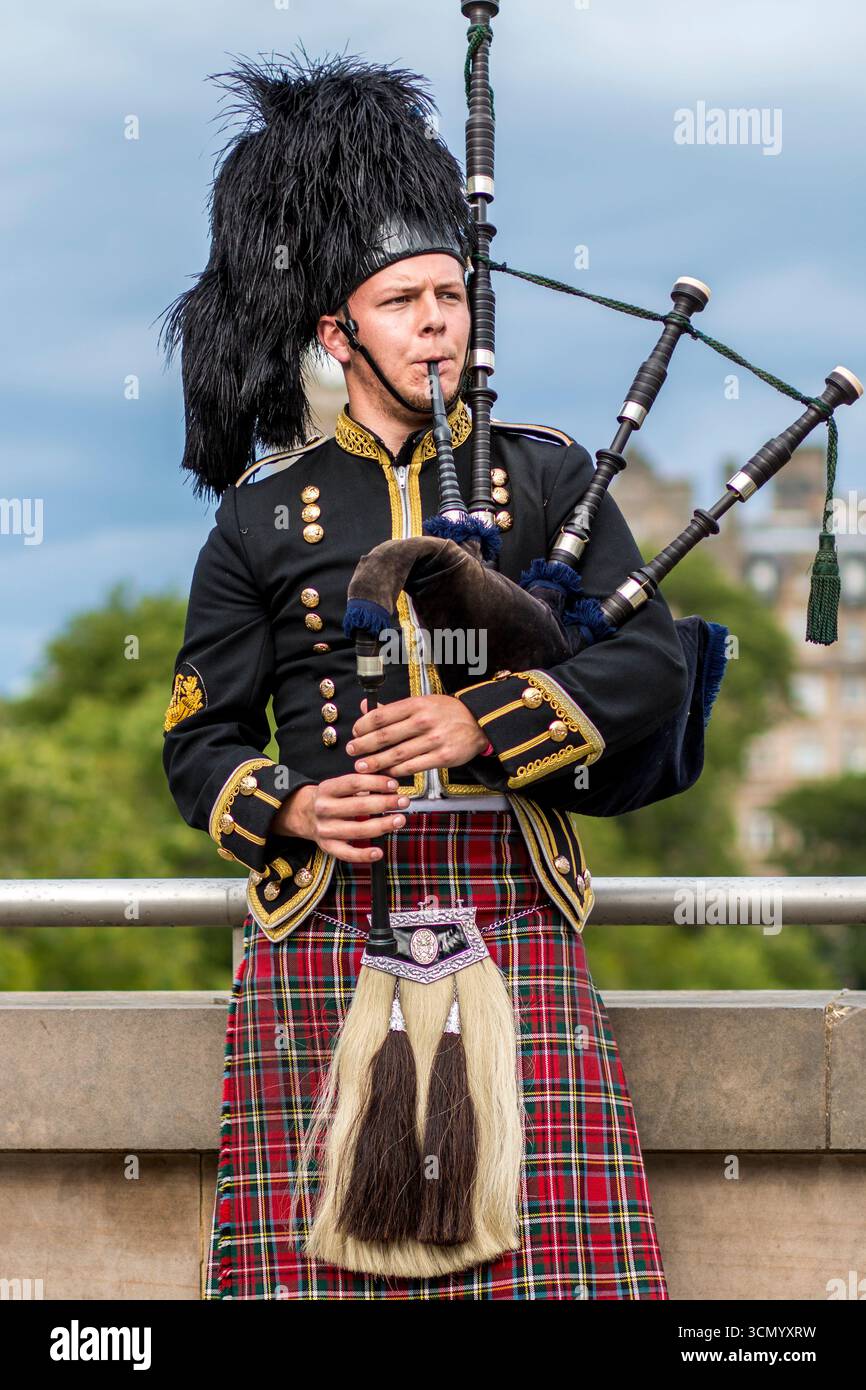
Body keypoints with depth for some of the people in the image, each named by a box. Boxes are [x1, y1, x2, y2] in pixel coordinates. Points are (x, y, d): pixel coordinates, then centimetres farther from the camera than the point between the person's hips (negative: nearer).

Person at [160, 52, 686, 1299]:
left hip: (511, 909, 0)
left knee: (555, 1243, -7)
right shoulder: (265, 512, 10)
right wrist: (288, 808, -9)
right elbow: (198, 741, 12)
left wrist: (484, 724, -13)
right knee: (320, 1246, -3)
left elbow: (654, 660, 1)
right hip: (327, 916, 0)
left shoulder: (544, 474, 11)